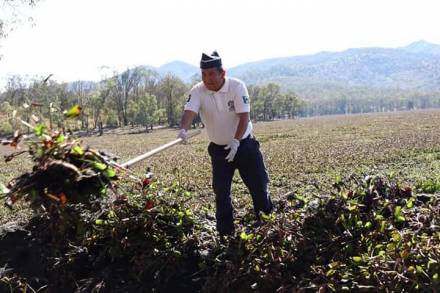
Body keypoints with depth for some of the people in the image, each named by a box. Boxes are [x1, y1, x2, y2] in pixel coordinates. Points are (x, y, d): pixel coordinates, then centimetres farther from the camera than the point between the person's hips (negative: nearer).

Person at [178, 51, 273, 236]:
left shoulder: (237, 86, -16)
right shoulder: (198, 91, -12)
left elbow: (244, 116, -19)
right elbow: (189, 111, -28)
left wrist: (236, 141, -30)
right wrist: (183, 130, -48)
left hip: (244, 144, -1)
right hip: (219, 149, 2)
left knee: (259, 186, 4)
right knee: (221, 191, 2)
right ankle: (225, 232, 15)